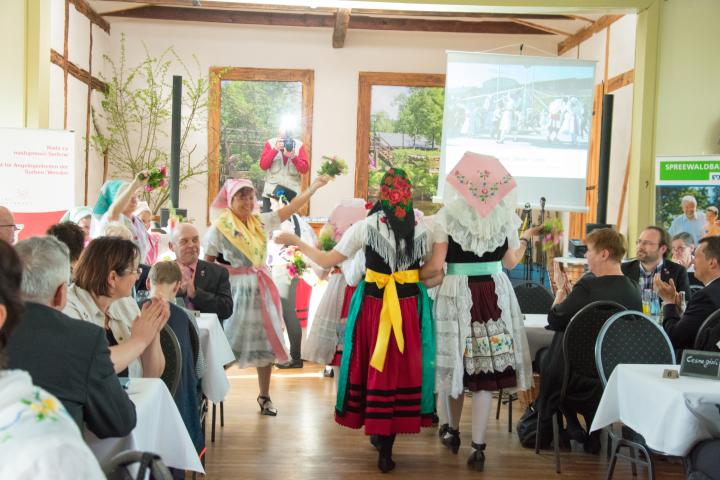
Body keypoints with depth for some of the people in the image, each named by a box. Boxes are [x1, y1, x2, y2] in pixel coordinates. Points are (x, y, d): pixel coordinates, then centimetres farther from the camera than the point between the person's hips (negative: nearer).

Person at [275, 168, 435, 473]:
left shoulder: (367, 227, -7)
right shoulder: (421, 228, 0)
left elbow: (327, 261, -4)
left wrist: (296, 242, 8)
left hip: (374, 305, -1)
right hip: (409, 307, 1)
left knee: (374, 366, 13)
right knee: (400, 369, 6)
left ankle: (376, 430, 27)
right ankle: (385, 449, 10)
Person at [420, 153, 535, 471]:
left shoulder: (446, 217, -4)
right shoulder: (505, 217, 3)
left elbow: (435, 266, -8)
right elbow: (511, 263, 12)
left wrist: (417, 277, 11)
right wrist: (525, 238, 29)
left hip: (457, 295, -1)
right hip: (495, 295, 2)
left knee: (455, 362, 12)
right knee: (486, 366, 3)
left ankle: (453, 432, 30)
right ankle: (478, 447, 4)